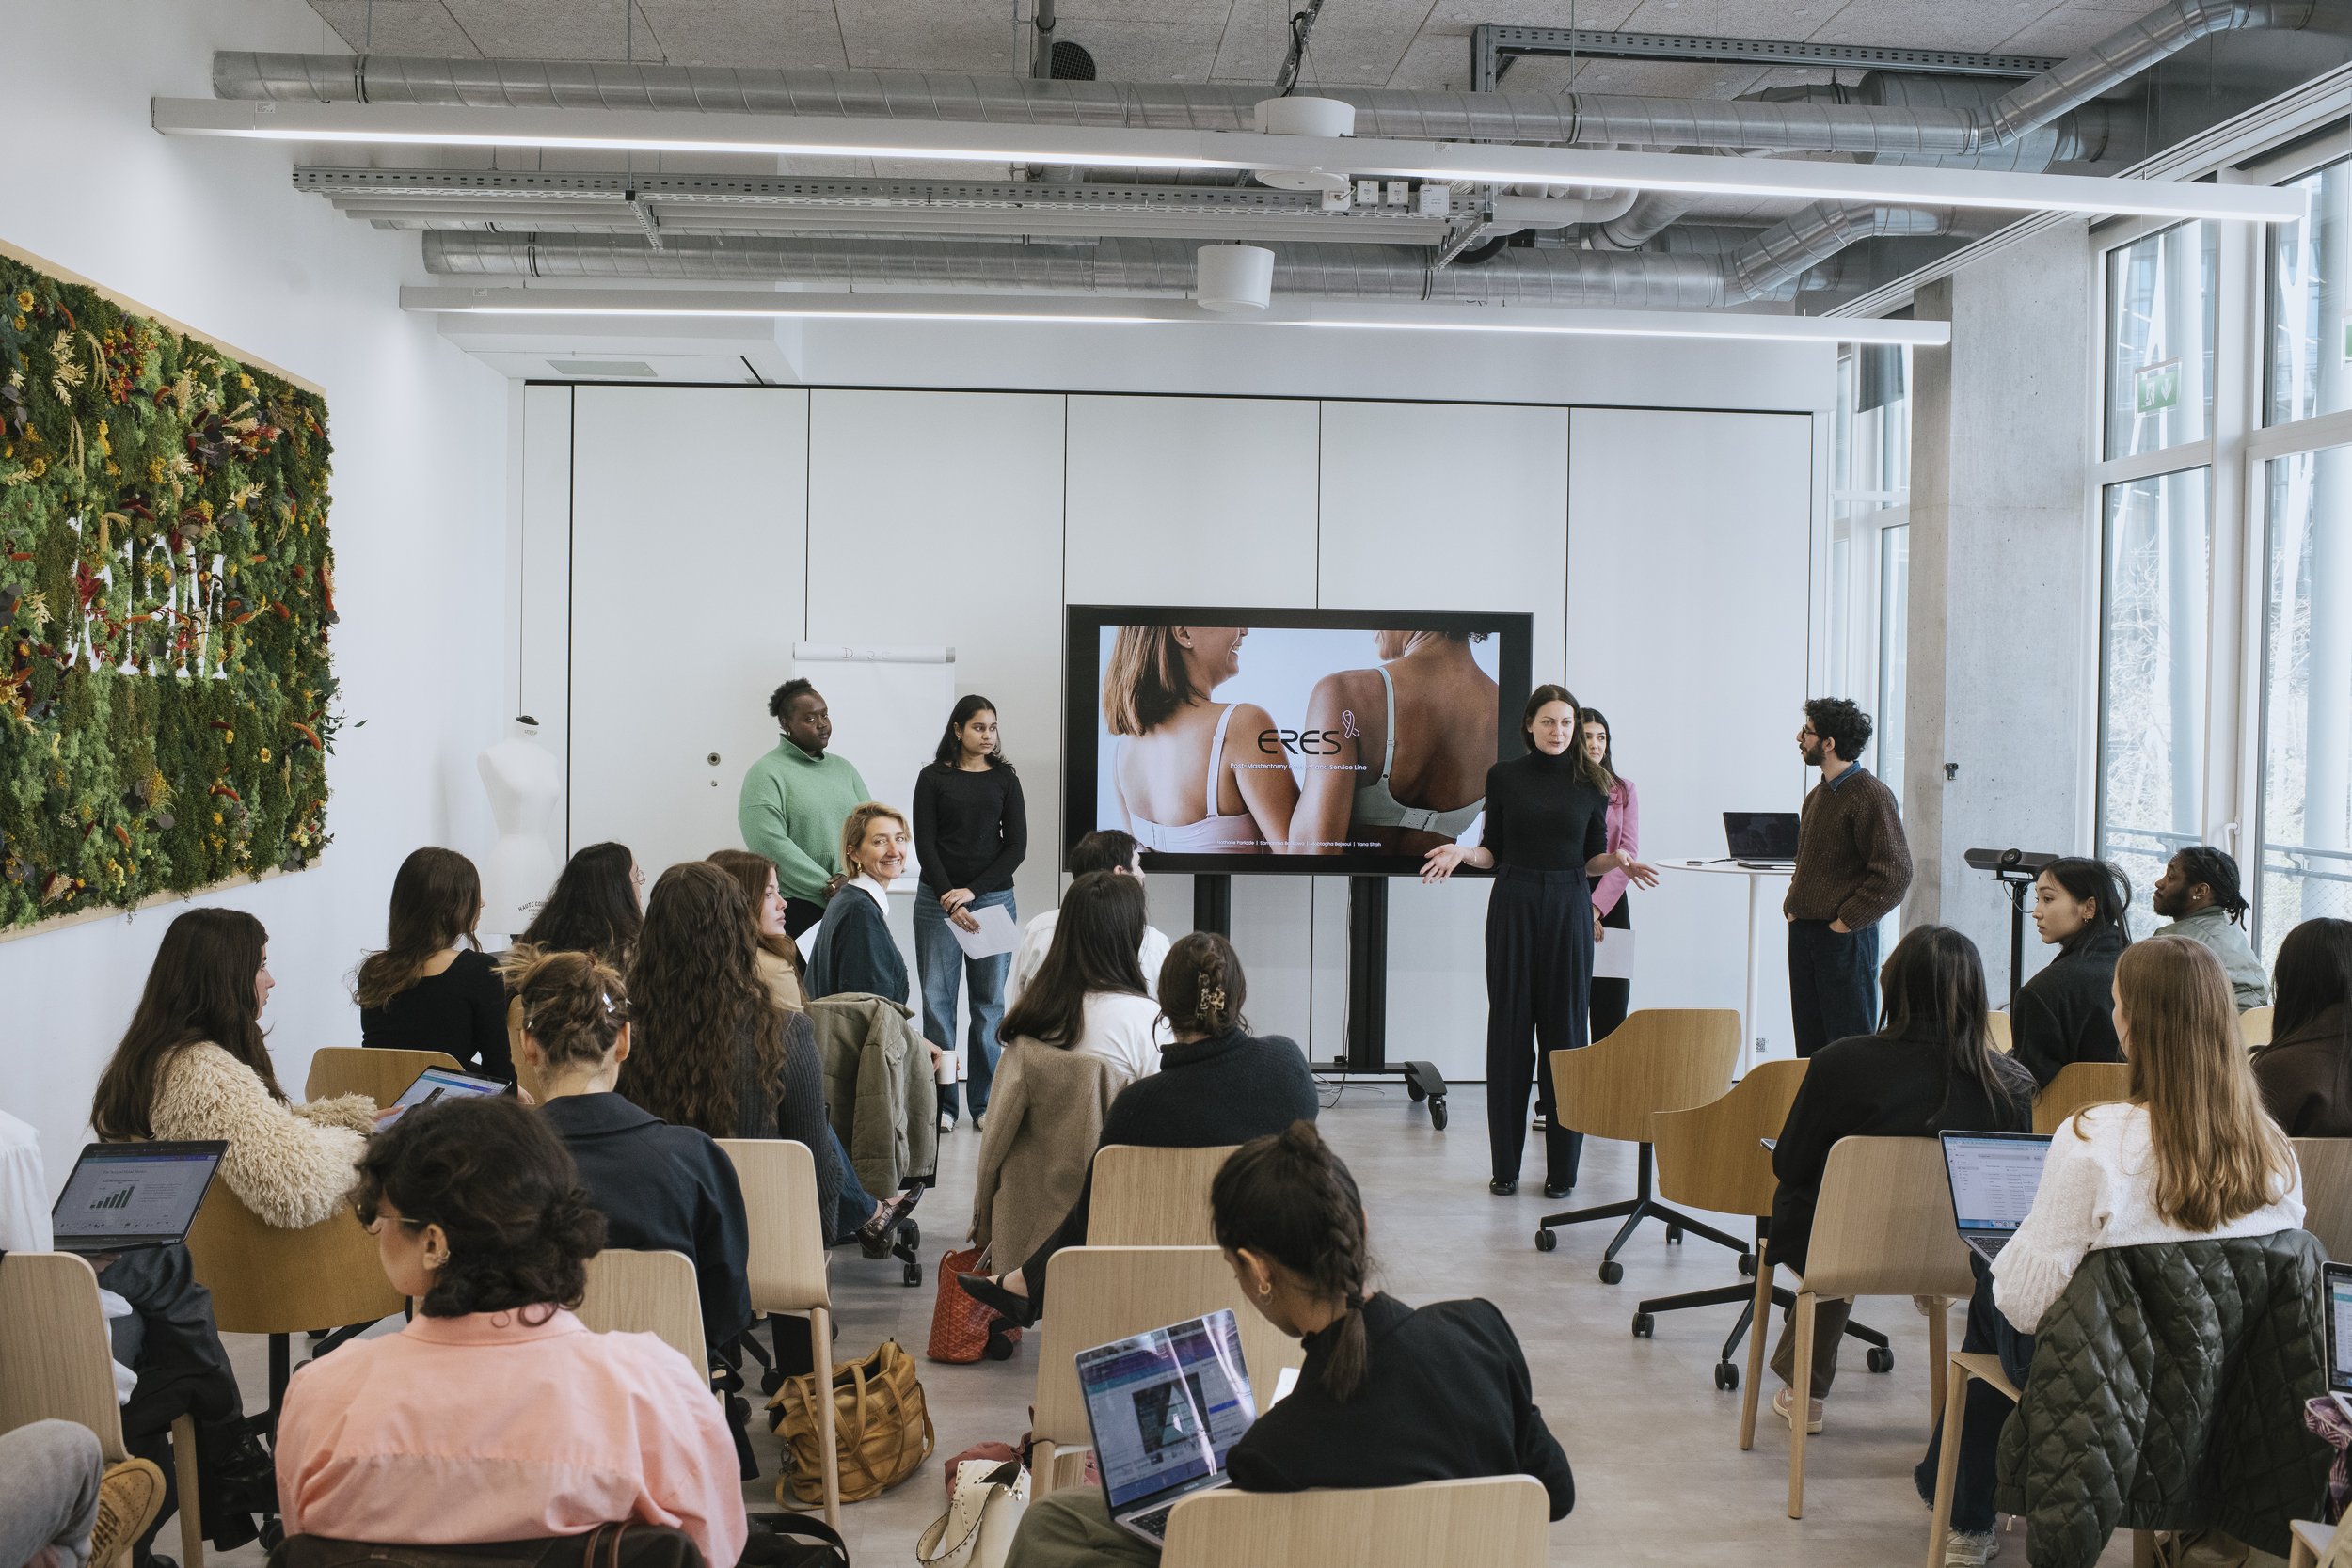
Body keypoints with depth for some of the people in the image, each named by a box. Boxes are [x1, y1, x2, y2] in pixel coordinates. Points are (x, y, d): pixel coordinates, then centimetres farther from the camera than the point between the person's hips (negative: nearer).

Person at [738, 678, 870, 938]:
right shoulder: (766, 773, -3)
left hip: (850, 905, 5)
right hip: (795, 908, -5)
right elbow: (769, 843, -15)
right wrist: (827, 886, -15)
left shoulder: (843, 768, 16)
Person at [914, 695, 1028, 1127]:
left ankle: (986, 1103, 9)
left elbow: (1016, 845, 3)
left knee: (989, 999, 2)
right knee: (937, 998, -1)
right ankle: (940, 1102, 7)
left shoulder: (1004, 779, 8)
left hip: (994, 897, 1)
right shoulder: (933, 778, 4)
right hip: (939, 899, -1)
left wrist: (973, 890, -8)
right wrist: (950, 900, -12)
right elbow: (925, 844, -1)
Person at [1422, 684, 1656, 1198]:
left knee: (1565, 1028, 1)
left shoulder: (1590, 782, 5)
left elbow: (1593, 859, 9)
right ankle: (1505, 1165, 9)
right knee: (1509, 1029, 1)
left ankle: (1561, 1166, 9)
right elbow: (1494, 851, 8)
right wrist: (1463, 852, -12)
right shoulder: (1503, 776, 4)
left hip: (1569, 910, 0)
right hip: (1513, 906, 0)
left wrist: (1617, 860, -11)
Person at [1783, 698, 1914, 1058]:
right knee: (1809, 1043, 12)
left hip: (1845, 937, -8)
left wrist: (1846, 921, -16)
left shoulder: (1871, 796, -12)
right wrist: (1793, 903, 12)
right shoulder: (1817, 795, 15)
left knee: (1849, 1043, -3)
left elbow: (1895, 873, -16)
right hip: (1803, 932, 8)